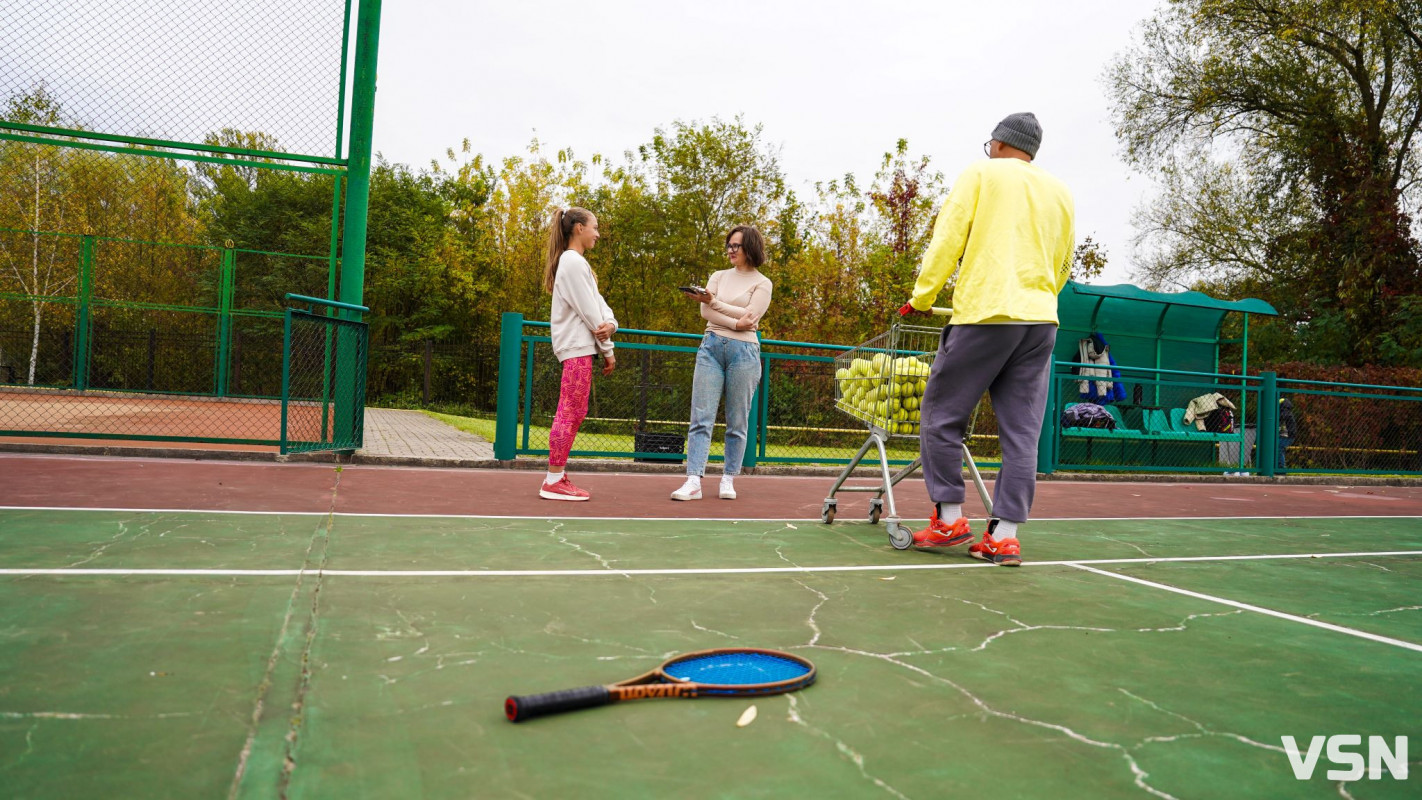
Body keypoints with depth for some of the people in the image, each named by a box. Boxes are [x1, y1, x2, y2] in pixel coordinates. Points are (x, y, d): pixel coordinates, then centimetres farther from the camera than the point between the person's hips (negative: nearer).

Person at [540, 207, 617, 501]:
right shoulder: (573, 262, -11)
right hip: (577, 347, -10)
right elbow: (588, 311, -14)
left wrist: (610, 323, -11)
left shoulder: (575, 262, 20)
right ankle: (553, 481, -6)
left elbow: (597, 302, 11)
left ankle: (558, 477, 15)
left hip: (580, 347, 10)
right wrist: (608, 349, -8)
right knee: (569, 414, -9)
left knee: (574, 414, 11)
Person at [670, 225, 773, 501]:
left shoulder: (762, 283, 6)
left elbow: (750, 315, -8)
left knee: (737, 423, 2)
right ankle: (693, 481, -9)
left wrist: (714, 302, -9)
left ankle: (729, 480, 11)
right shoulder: (718, 277, 16)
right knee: (701, 418, -6)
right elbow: (706, 312, 2)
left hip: (743, 351, -3)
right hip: (711, 346, 3)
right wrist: (734, 322, -12)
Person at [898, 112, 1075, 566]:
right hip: (1041, 321, 5)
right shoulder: (1060, 192, 19)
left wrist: (921, 299, 6)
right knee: (1021, 433, 3)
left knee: (942, 417, 5)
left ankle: (949, 519, 6)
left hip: (985, 313, -5)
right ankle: (1005, 535, 2)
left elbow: (947, 241, -1)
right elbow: (1062, 266, 23)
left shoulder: (980, 175, 6)